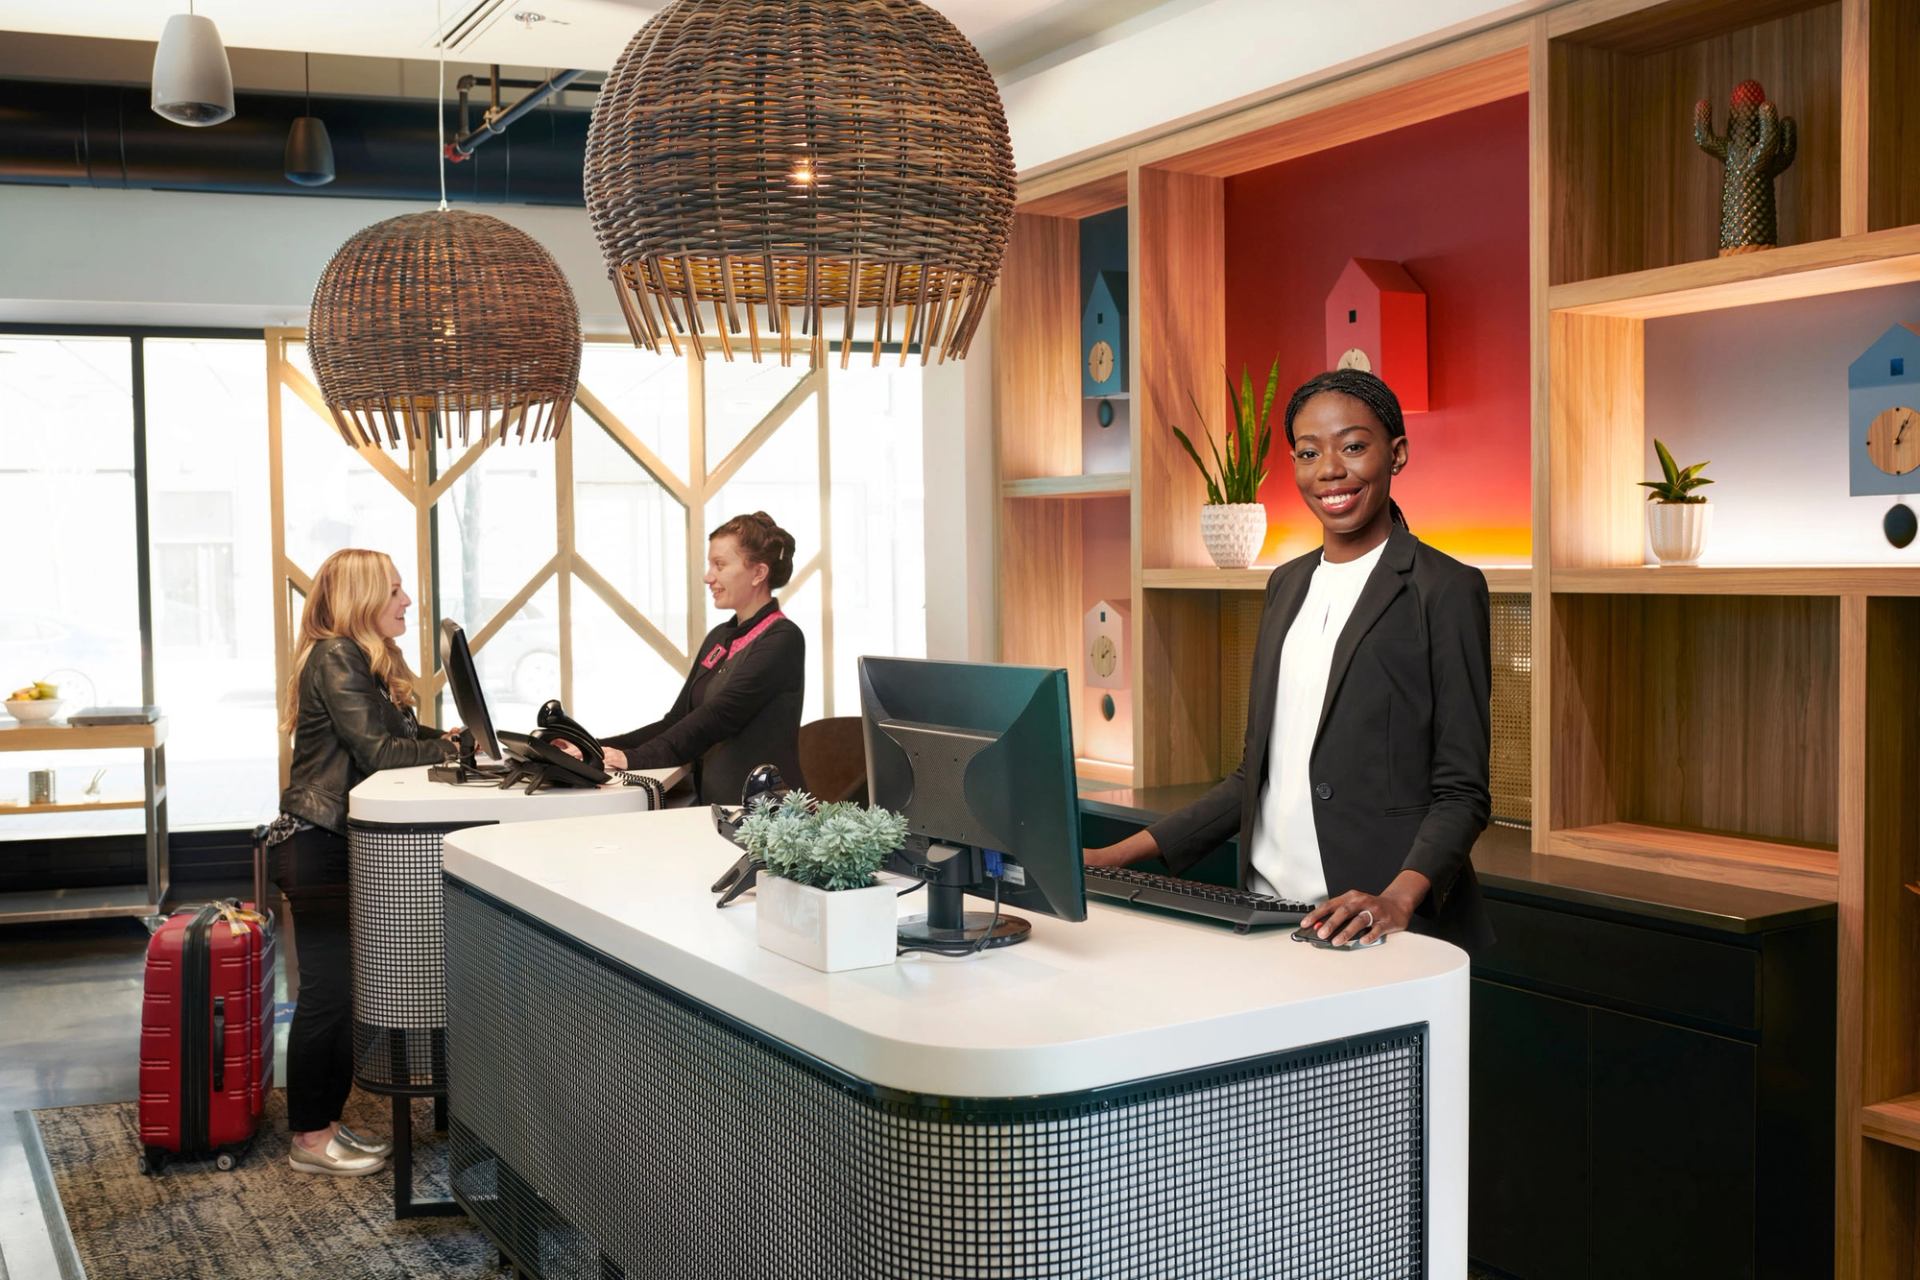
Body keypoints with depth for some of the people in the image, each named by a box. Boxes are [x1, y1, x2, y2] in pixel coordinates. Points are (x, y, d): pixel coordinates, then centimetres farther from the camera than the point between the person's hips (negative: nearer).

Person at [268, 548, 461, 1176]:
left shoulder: (368, 662, 18)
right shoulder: (334, 657, -13)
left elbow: (405, 740, 12)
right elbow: (378, 750, -18)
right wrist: (455, 747, -9)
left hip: (343, 846, 10)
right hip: (316, 847, -10)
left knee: (344, 989, 11)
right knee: (327, 991, -5)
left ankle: (327, 1122, 19)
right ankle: (310, 1140, 3)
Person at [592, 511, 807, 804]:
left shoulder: (783, 640, -8)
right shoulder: (719, 637, 17)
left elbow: (719, 717, -15)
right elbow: (675, 722, 15)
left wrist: (637, 758, -20)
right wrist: (597, 749, 2)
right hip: (712, 804, 7)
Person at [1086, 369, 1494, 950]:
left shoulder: (1446, 589, -4)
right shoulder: (1288, 584, 14)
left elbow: (1462, 792, -7)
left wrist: (1398, 898, -24)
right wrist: (1123, 853, 10)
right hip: (1266, 910, 5)